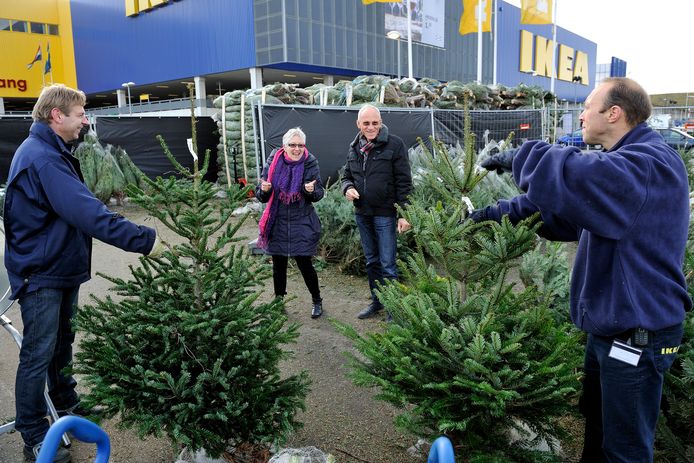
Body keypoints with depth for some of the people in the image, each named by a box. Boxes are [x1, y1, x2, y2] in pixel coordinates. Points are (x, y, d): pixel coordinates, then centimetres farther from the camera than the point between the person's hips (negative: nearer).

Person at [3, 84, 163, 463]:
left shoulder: (52, 153, 10)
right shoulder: (40, 157, -24)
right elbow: (88, 214, -34)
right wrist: (145, 240, -36)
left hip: (61, 267, 10)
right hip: (40, 274, -10)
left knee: (61, 343, 22)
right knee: (38, 354, 2)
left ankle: (66, 403, 40)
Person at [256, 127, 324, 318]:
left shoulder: (310, 163, -7)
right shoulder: (274, 161, -4)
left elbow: (319, 194, -4)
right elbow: (261, 196, -1)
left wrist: (312, 190, -27)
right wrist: (264, 190, -24)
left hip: (302, 224, -2)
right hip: (278, 223, 2)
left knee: (305, 264, 0)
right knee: (278, 265, 11)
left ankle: (316, 301, 22)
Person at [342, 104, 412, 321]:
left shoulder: (394, 145, -10)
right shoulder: (354, 147, 8)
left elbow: (404, 182, -11)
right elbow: (346, 175, 18)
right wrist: (348, 188, -5)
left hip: (385, 214, -6)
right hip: (362, 213, 6)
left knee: (387, 264, -2)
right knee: (371, 261, 17)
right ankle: (377, 301, 32)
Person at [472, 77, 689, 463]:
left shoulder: (649, 165, -23)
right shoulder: (624, 162, 11)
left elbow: (569, 176, -38)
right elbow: (562, 205, 13)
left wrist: (515, 158, -20)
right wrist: (500, 212, 4)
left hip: (638, 332, -10)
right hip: (610, 323, 10)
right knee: (597, 423, 26)